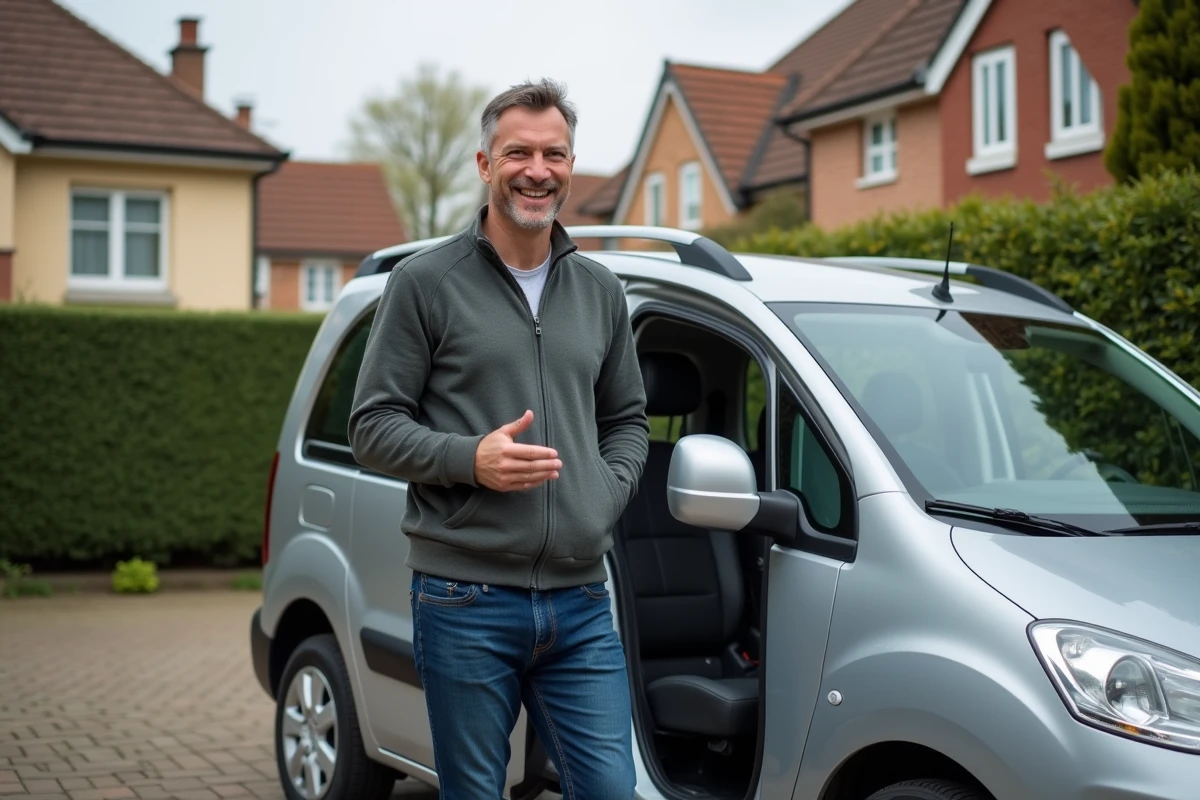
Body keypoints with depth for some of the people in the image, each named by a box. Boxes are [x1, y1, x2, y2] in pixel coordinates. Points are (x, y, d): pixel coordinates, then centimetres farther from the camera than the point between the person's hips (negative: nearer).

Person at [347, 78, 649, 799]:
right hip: (466, 601, -4)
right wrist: (470, 459, -18)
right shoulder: (426, 281, -1)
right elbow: (372, 427, -2)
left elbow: (628, 419, 21)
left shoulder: (600, 291, 14)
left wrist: (609, 492, 2)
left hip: (581, 603, 4)